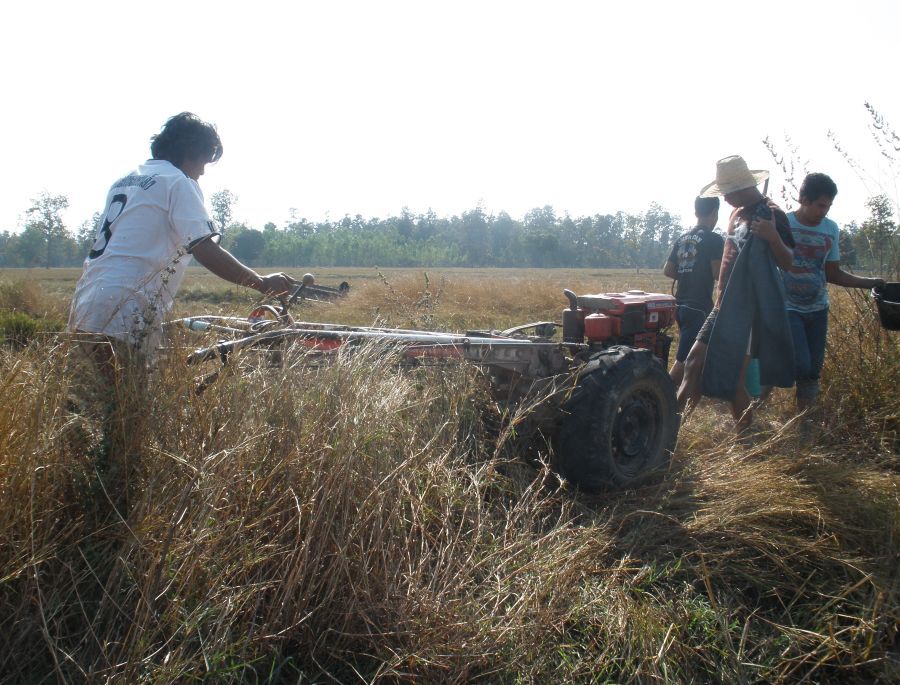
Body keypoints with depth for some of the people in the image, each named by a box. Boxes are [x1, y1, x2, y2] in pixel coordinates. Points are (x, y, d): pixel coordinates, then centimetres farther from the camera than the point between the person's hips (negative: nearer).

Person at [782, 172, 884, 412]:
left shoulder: (831, 229, 4)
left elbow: (833, 274, 10)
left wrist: (872, 283, 4)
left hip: (818, 309, 5)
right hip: (789, 308, -5)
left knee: (814, 369, 8)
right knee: (801, 365, -16)